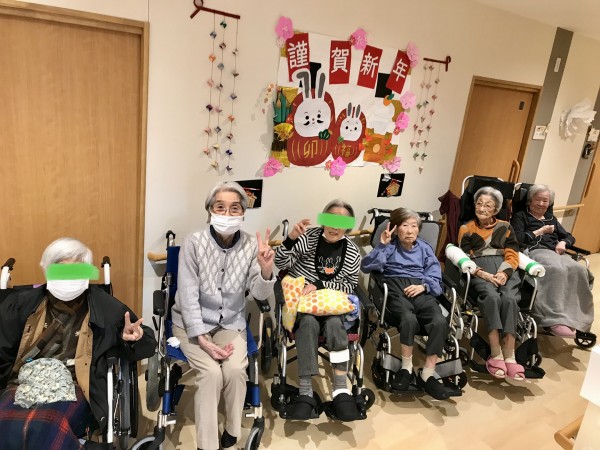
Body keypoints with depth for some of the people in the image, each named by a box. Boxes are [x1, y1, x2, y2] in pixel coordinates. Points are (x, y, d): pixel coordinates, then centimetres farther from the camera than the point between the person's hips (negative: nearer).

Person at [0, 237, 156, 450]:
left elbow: (146, 343, 15)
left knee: (45, 429, -33)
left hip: (73, 388, -1)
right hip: (24, 385, 2)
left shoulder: (105, 308, 9)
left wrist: (130, 339, -8)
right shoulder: (21, 304, 14)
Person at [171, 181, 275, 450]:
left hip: (231, 323, 2)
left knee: (235, 369, -20)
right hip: (192, 322, -1)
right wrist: (202, 340, -19)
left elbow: (259, 294, -14)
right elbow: (188, 296, -14)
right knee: (211, 372, -22)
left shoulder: (251, 245, -10)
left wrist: (266, 269, -36)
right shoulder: (194, 243, -16)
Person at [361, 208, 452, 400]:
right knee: (409, 319, -36)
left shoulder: (424, 248, 26)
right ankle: (406, 368, -13)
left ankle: (427, 375, -18)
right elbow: (367, 267, 3)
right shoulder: (389, 247, 19)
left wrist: (423, 286, -8)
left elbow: (435, 277, 14)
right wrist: (381, 245, -6)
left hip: (420, 289, 3)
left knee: (440, 322, -29)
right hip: (396, 287, -3)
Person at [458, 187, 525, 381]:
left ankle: (509, 355, -33)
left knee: (509, 299, -31)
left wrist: (504, 273, -10)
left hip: (505, 270, 2)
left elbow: (512, 256, 12)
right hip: (479, 270, -2)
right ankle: (496, 354, -35)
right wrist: (484, 274, -12)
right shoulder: (466, 229, 18)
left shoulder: (505, 227, 23)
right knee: (492, 297, -34)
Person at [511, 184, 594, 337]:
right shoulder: (520, 216, 16)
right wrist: (540, 231, 4)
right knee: (557, 269, -40)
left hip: (555, 252, 6)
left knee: (578, 270, -31)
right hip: (533, 251, -6)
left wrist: (563, 242, 7)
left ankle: (576, 318, -33)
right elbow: (517, 239, -2)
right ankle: (555, 320, -45)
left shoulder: (551, 219, 34)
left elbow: (569, 237, 31)